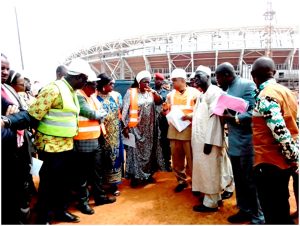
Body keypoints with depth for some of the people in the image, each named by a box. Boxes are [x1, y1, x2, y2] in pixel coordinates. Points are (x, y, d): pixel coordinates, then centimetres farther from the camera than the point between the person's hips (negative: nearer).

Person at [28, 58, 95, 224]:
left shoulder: (72, 92, 10)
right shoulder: (54, 89, -18)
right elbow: (34, 114, -18)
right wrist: (38, 137, -7)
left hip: (67, 144, 8)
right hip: (51, 145, -8)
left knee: (64, 181, 18)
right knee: (48, 183, 6)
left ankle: (60, 211, 35)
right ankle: (42, 218, 24)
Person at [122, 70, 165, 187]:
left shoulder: (150, 92, 6)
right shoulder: (131, 92, -8)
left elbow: (160, 101, -6)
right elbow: (125, 110, -10)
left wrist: (153, 91, -18)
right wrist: (126, 127, -13)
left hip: (149, 128, 5)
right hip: (136, 128, -4)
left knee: (149, 150, 12)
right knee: (136, 151, 4)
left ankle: (148, 174, 27)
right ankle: (135, 176, 15)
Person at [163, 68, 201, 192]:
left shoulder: (194, 93, -2)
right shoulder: (171, 94, 13)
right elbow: (166, 111, 17)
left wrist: (191, 116, -19)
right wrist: (165, 110, -5)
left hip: (189, 131, -4)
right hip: (174, 131, 5)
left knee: (191, 159, 3)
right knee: (177, 159, 11)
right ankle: (181, 180, 26)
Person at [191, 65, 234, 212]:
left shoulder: (214, 92, -13)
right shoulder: (202, 94, 16)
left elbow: (214, 117, -20)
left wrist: (209, 141, -22)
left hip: (209, 139, -9)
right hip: (201, 138, 9)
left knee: (210, 171, 1)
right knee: (205, 169, 16)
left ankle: (210, 203, 13)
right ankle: (215, 196, 30)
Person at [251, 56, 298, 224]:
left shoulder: (265, 96, -19)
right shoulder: (285, 91, 8)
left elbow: (280, 133, -26)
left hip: (270, 163, -9)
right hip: (285, 162, 9)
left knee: (274, 216, 6)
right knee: (282, 212, 23)